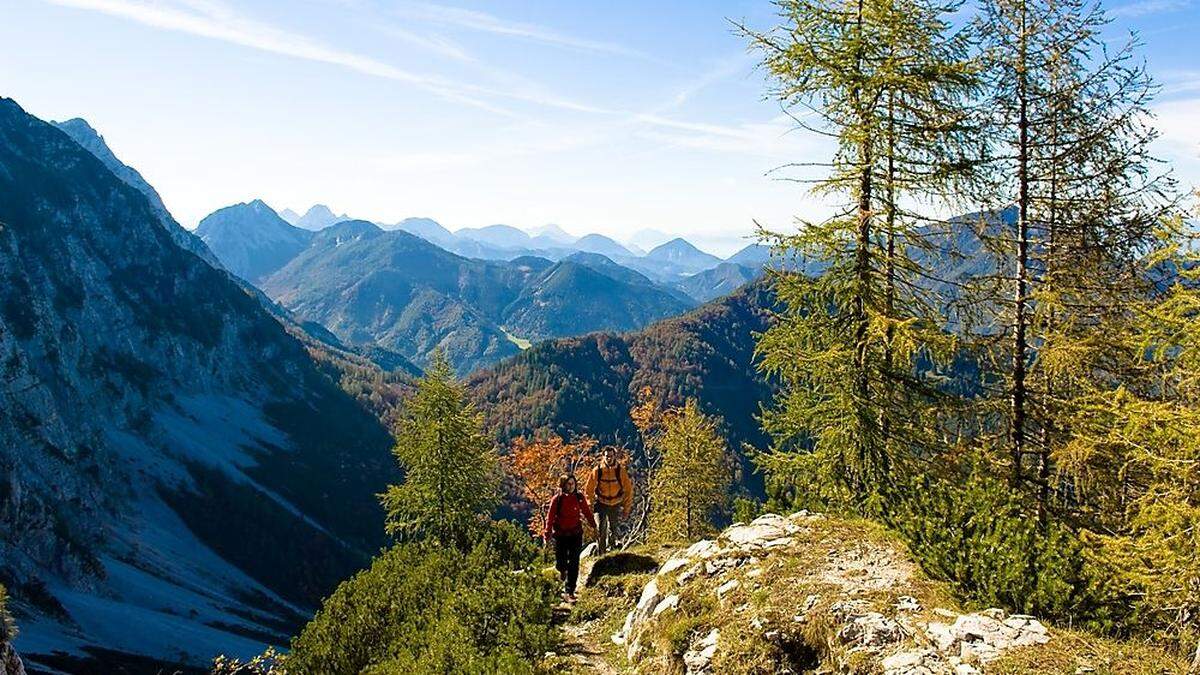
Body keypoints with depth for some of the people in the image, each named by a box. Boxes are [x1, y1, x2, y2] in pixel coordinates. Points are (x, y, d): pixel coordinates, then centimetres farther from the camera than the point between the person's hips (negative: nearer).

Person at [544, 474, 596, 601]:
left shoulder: (579, 498, -3)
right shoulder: (557, 499, -10)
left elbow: (587, 512, 9)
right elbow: (550, 517, -8)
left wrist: (593, 526, 14)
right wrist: (548, 533, -14)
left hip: (576, 534, 1)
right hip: (560, 535, -1)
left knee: (574, 564, -5)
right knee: (561, 563, 7)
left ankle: (569, 592, 1)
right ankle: (562, 570, 46)